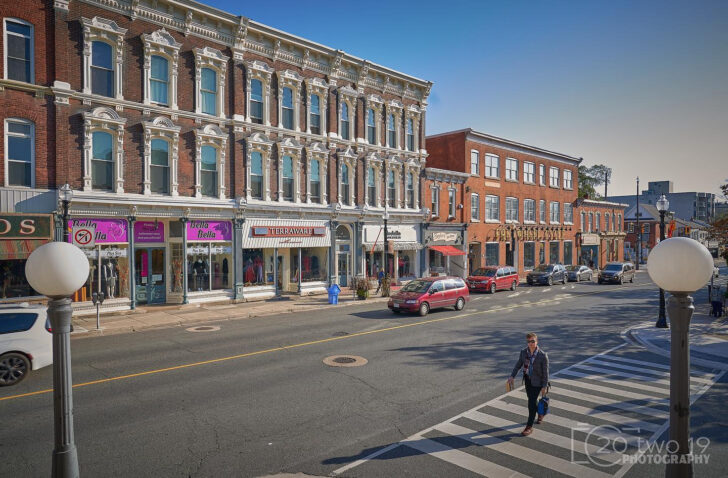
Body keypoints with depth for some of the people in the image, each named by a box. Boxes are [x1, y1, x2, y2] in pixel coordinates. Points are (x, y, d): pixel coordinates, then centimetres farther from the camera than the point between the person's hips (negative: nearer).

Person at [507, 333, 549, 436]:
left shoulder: (543, 356, -20)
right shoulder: (523, 352, -7)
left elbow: (545, 372, -13)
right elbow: (518, 365, 3)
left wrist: (544, 386, -10)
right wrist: (512, 376, -7)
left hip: (537, 382, -5)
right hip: (527, 379, 5)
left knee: (532, 402, -6)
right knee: (532, 400, 21)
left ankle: (529, 426, 8)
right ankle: (541, 413, 52)